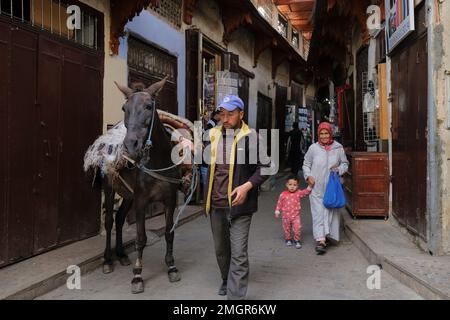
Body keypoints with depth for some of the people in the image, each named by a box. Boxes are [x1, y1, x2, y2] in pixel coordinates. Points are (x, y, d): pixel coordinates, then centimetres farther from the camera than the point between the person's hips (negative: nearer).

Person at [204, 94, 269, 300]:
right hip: (216, 204, 6)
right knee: (220, 249, 22)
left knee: (238, 253, -5)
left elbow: (264, 167, -7)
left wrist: (247, 185, -21)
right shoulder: (213, 135, 5)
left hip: (239, 205, -5)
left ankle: (236, 295, 2)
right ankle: (227, 280, 45)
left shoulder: (251, 137, -10)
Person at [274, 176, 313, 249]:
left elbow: (306, 192, -14)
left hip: (296, 216, 0)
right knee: (287, 229, 14)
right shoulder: (283, 194, -7)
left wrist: (310, 186, -30)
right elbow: (279, 204, 1)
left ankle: (297, 240, 13)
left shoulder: (298, 193, -5)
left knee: (297, 228, -7)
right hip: (286, 216, 1)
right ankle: (288, 239, 36)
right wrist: (277, 212, 3)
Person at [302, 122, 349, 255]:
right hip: (316, 187, -1)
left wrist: (339, 169, -7)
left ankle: (327, 235, 24)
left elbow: (345, 163, 14)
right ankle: (320, 240, -10)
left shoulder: (338, 148, 3)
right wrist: (308, 176, -6)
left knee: (331, 212, 7)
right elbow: (306, 164, 10)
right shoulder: (313, 148, 0)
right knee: (318, 213, -6)